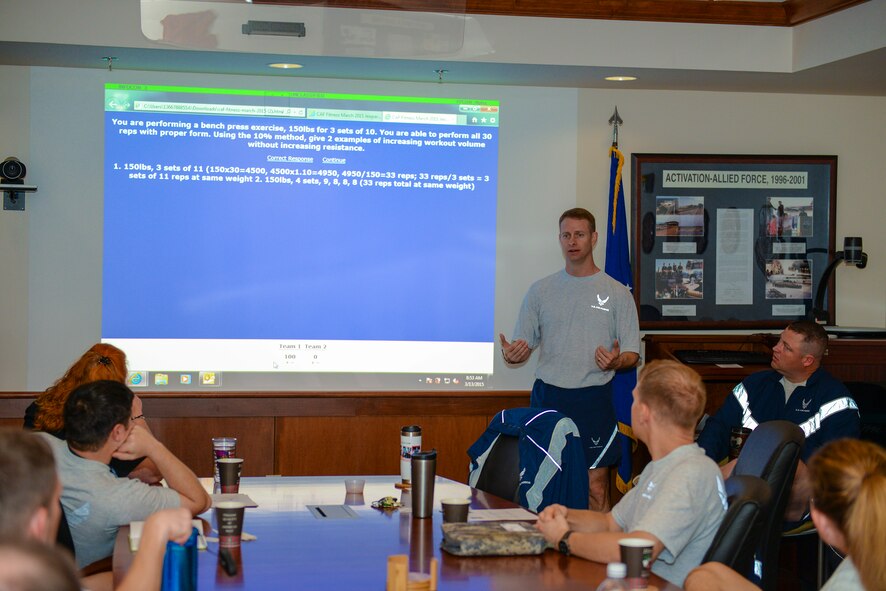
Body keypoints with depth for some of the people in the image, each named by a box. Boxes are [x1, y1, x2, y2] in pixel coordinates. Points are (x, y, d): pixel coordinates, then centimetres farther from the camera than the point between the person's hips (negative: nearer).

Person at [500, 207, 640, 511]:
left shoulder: (617, 293, 4)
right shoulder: (541, 290, 9)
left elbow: (632, 355, 3)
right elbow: (524, 346, 10)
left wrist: (616, 361, -19)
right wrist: (512, 356, -13)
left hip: (593, 398, -2)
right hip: (547, 397, 2)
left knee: (596, 485, -4)